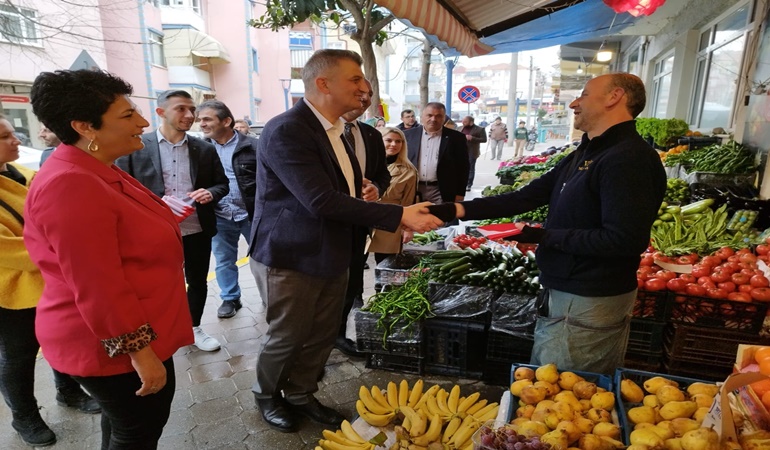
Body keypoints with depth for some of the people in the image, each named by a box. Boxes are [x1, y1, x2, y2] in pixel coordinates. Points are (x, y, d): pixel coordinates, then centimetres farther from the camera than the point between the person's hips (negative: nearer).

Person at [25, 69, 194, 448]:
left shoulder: (97, 173, 7)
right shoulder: (70, 185, -27)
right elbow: (97, 288, -28)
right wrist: (140, 352, -23)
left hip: (125, 335, 10)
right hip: (115, 345, -9)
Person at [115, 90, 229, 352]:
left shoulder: (205, 149, 3)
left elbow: (223, 184, 9)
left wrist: (210, 193, -13)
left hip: (197, 230, 3)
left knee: (197, 281, 15)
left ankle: (194, 328, 36)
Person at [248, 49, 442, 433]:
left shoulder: (335, 129, 9)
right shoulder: (286, 130, -21)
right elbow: (322, 200, -30)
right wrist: (399, 215, -29)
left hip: (330, 255, 8)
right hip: (290, 259, -7)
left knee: (322, 336, 17)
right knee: (287, 337, 11)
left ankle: (300, 395, 40)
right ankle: (266, 395, 39)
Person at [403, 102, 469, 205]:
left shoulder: (456, 138, 0)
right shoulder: (408, 135, 5)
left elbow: (463, 167, 1)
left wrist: (460, 193, -3)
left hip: (442, 193, -2)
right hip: (413, 190, 2)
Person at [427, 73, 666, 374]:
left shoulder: (629, 159, -19)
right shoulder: (585, 155, 11)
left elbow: (626, 240, -28)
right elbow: (525, 198, 6)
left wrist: (545, 236, -19)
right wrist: (455, 210, -1)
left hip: (588, 303, -9)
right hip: (563, 293, 9)